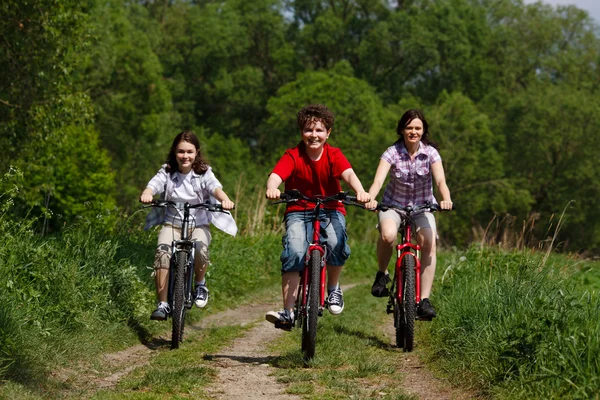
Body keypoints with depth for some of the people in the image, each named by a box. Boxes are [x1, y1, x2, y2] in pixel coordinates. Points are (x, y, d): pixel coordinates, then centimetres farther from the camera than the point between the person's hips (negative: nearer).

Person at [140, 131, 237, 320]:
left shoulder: (203, 173, -1)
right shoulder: (167, 172, 1)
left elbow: (215, 187, -20)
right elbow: (154, 184, -18)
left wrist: (224, 199, -44)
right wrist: (146, 194, -43)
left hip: (198, 224, 0)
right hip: (172, 224, 1)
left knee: (200, 247, -32)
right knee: (163, 251, -27)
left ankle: (200, 284, -1)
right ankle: (162, 304, -21)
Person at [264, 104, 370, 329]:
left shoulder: (334, 155, -8)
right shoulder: (292, 156, -10)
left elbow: (349, 174, -26)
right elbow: (276, 175, -27)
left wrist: (360, 192, -49)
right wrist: (272, 189, -52)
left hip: (331, 211, 1)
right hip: (299, 211, 0)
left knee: (337, 243, -31)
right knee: (294, 252, -27)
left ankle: (333, 288, -1)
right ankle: (288, 313, -24)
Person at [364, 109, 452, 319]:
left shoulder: (430, 153, -11)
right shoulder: (392, 152, -14)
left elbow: (440, 180, -25)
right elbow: (378, 180, -28)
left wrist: (446, 199, -47)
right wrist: (370, 198, -50)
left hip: (422, 205, 1)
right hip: (394, 204, -1)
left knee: (429, 243, -24)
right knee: (388, 235, -33)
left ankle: (424, 300, -20)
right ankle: (382, 274, -4)